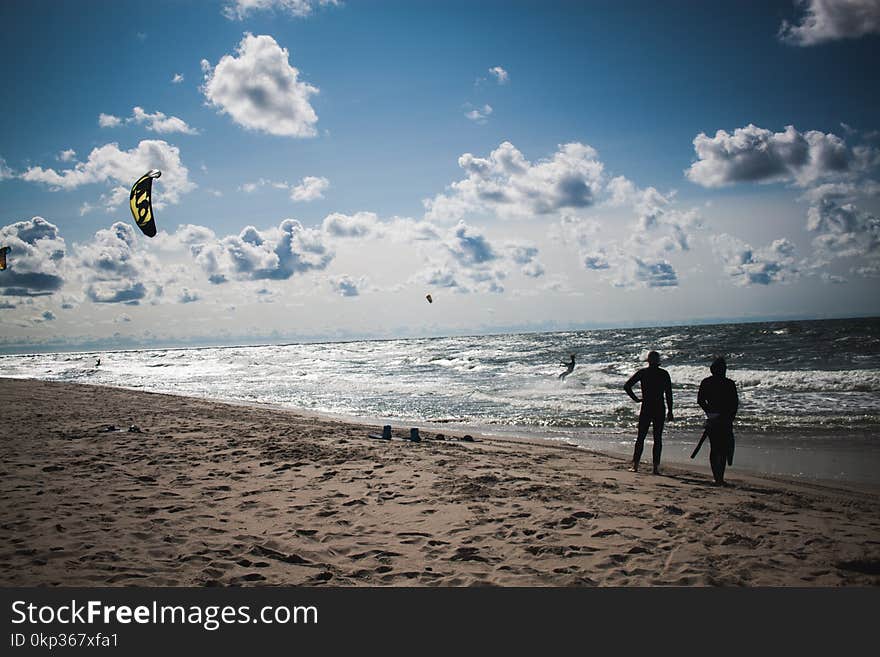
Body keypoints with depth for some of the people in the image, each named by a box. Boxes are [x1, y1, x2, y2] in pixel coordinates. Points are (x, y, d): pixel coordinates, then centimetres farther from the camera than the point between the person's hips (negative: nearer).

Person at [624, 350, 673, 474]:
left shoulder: (642, 372, 0)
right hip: (660, 409, 0)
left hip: (646, 408, 0)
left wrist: (636, 399, 3)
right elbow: (669, 394, 0)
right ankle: (656, 467, 3)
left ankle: (635, 465, 5)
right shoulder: (664, 374, 1)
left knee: (640, 437, 7)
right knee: (658, 438, 5)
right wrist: (670, 411, 5)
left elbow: (627, 386, -5)